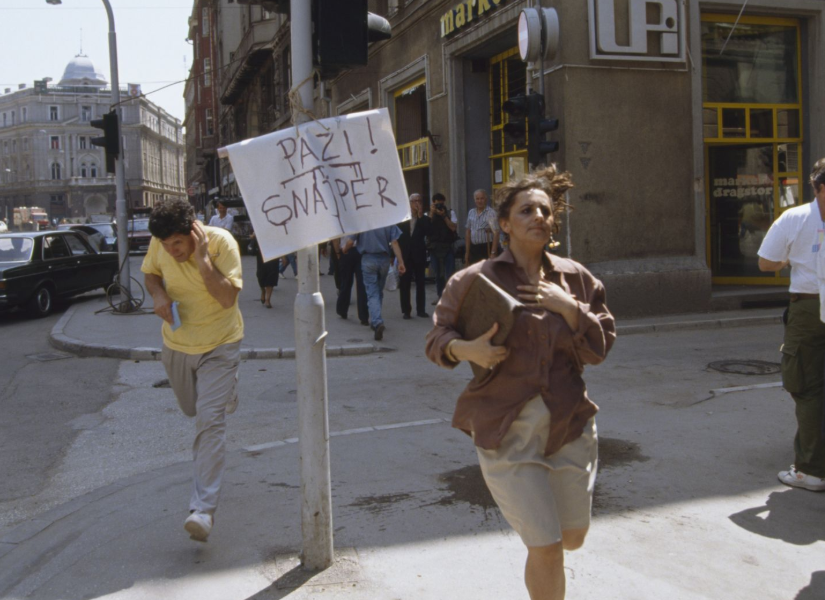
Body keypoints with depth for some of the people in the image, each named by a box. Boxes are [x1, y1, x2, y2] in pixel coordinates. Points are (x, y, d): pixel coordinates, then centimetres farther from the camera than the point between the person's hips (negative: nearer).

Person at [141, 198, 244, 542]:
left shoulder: (221, 242, -23)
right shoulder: (159, 245, -11)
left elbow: (228, 298, -28)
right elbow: (150, 272, 8)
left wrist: (201, 259, -36)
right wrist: (158, 294, -13)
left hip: (219, 345, -5)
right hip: (176, 343, 5)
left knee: (210, 420, -15)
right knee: (192, 409, 24)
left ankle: (203, 508, -13)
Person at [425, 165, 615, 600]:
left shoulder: (575, 278, 5)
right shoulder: (475, 279, -5)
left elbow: (600, 347, 3)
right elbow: (436, 338, 1)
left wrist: (569, 308, -12)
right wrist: (465, 349, -20)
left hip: (568, 425, 4)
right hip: (506, 430, -4)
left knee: (573, 538, 17)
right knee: (546, 548, -4)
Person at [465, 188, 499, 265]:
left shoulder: (491, 213, -9)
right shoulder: (471, 212, 10)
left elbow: (495, 233, -13)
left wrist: (493, 253, -19)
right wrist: (467, 252, 12)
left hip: (487, 247, -5)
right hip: (474, 249, 6)